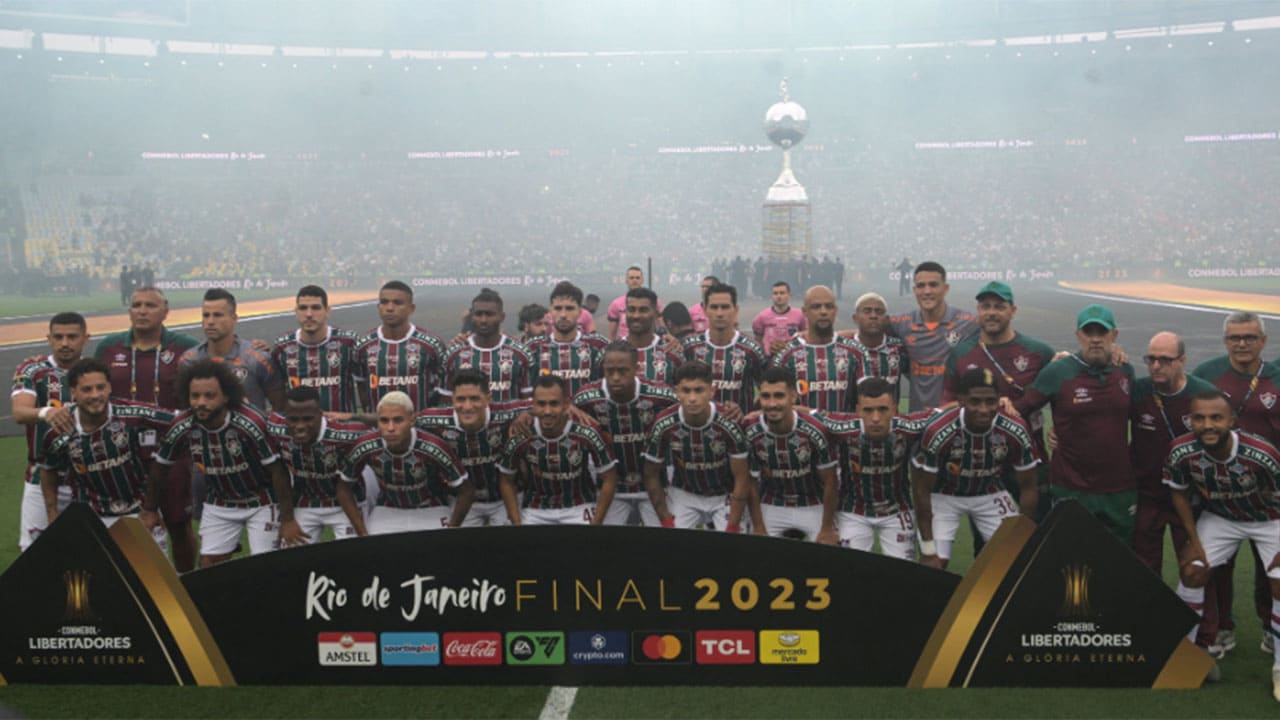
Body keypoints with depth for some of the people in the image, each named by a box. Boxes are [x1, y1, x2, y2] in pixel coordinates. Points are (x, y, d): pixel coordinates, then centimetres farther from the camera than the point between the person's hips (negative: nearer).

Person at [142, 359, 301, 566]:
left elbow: (276, 470, -22)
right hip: (218, 505, 4)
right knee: (209, 566, 2)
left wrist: (287, 519, -19)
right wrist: (149, 510, 11)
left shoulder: (250, 424, -30)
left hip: (261, 503, -4)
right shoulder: (182, 427, -18)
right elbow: (160, 468, 1)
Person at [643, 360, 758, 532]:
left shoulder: (729, 424, -26)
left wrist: (732, 528, -18)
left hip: (726, 495, -1)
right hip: (683, 494, 1)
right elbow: (651, 475, -7)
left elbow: (742, 479, -17)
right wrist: (666, 522, -9)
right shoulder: (663, 426, -21)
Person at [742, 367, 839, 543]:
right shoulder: (751, 434, -19)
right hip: (771, 507, 1)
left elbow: (830, 483, -13)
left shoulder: (815, 432, -25)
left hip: (814, 507, -1)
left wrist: (827, 528, -9)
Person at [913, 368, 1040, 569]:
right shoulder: (938, 432, -33)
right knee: (934, 564, -14)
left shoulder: (1016, 432, -25)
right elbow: (922, 489, -21)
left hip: (991, 494, 3)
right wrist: (928, 549, -18)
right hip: (943, 495, -3)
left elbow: (1028, 487, -9)